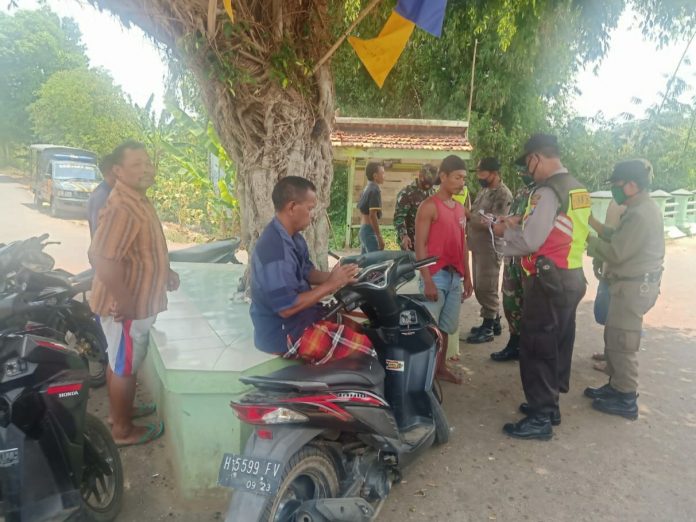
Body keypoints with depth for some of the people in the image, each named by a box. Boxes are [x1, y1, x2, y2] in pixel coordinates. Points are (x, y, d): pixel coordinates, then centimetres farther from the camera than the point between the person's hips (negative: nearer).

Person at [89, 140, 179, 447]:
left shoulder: (137, 198, 7)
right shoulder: (122, 207, -26)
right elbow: (101, 258, -33)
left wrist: (164, 272, 14)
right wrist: (126, 303, -29)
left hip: (137, 302, 10)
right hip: (128, 306, -10)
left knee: (121, 363, 24)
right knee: (125, 367, 7)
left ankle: (122, 411, 43)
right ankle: (123, 430, 24)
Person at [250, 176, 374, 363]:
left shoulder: (293, 237, 5)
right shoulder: (274, 250, -28)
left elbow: (307, 273, 14)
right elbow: (286, 308, -29)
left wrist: (335, 276, -5)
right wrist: (330, 285, -22)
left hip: (299, 318, 10)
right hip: (284, 333, -10)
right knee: (364, 349, -14)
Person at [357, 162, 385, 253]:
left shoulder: (366, 189, 14)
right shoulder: (375, 190, -14)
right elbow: (372, 216, -21)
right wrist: (379, 237, -19)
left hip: (363, 230, 10)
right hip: (370, 231, -10)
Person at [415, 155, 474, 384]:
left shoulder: (460, 208, 15)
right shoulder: (429, 206, -8)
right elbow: (420, 245, -12)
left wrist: (467, 277, 16)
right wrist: (427, 280, -17)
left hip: (455, 276, 7)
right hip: (436, 276, -7)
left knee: (446, 327, 14)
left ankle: (441, 367, 26)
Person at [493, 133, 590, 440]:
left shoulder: (547, 191, -18)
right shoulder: (577, 189, 12)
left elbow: (530, 241, -21)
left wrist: (505, 231, -3)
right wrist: (521, 223, 12)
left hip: (549, 281, -10)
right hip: (572, 278, 10)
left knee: (536, 348, -1)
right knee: (558, 345, 17)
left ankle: (540, 419, 6)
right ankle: (549, 404, 31)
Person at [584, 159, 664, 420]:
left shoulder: (640, 214, -22)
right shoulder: (642, 209, 11)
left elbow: (616, 253, -22)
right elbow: (621, 241, 12)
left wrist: (587, 239, -12)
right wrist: (596, 225, 4)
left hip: (634, 287, -10)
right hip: (632, 284, 10)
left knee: (621, 343, -1)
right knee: (614, 339, 18)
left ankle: (626, 401, 11)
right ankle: (616, 387, 30)